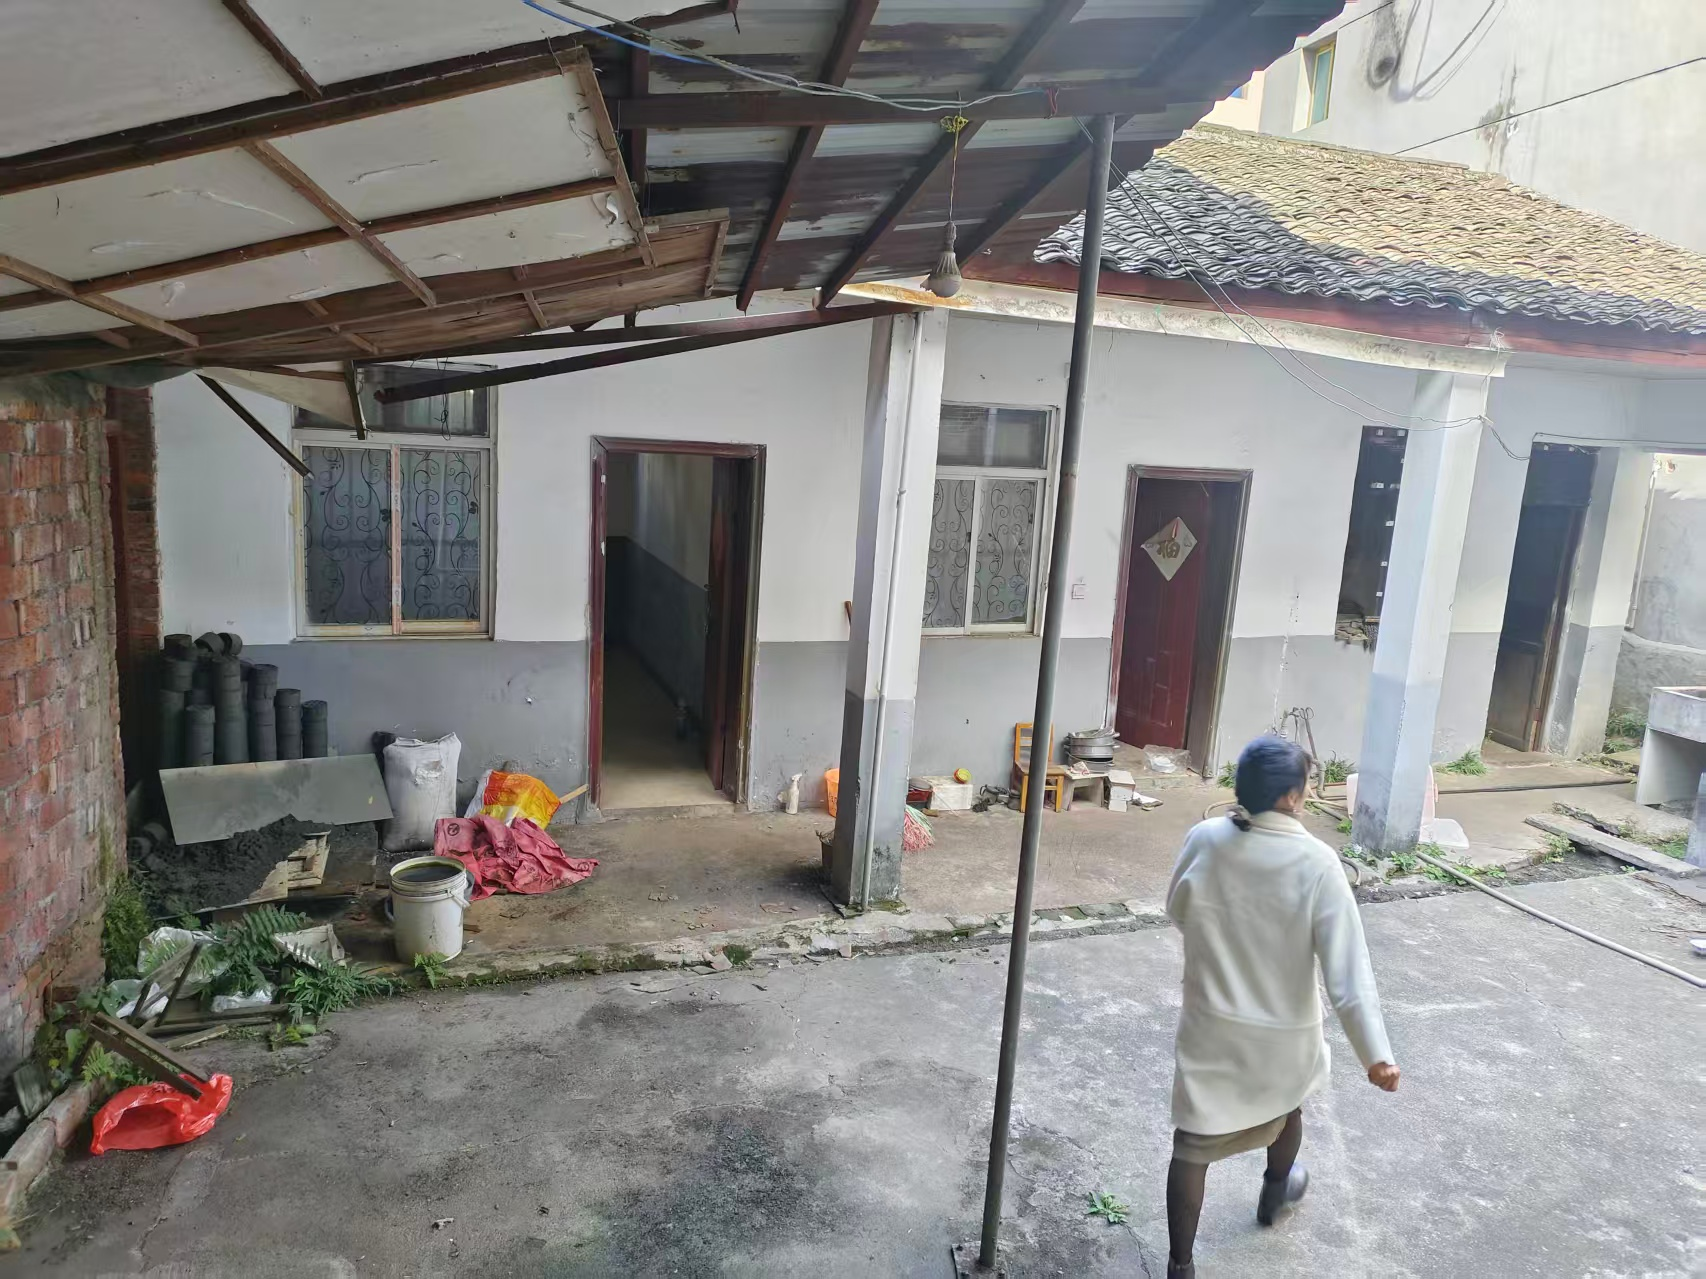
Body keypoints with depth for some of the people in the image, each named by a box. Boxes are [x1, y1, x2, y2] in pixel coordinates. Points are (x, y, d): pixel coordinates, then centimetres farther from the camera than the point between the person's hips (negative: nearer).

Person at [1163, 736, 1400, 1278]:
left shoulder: (1203, 839, -15)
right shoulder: (1315, 862, -22)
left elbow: (1177, 912, 3)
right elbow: (1346, 966, -21)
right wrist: (1375, 1053, -16)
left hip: (1209, 1024, 0)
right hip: (1283, 1029, 0)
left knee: (1193, 1143, 9)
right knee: (1286, 1104, 32)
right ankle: (1275, 1191, 57)